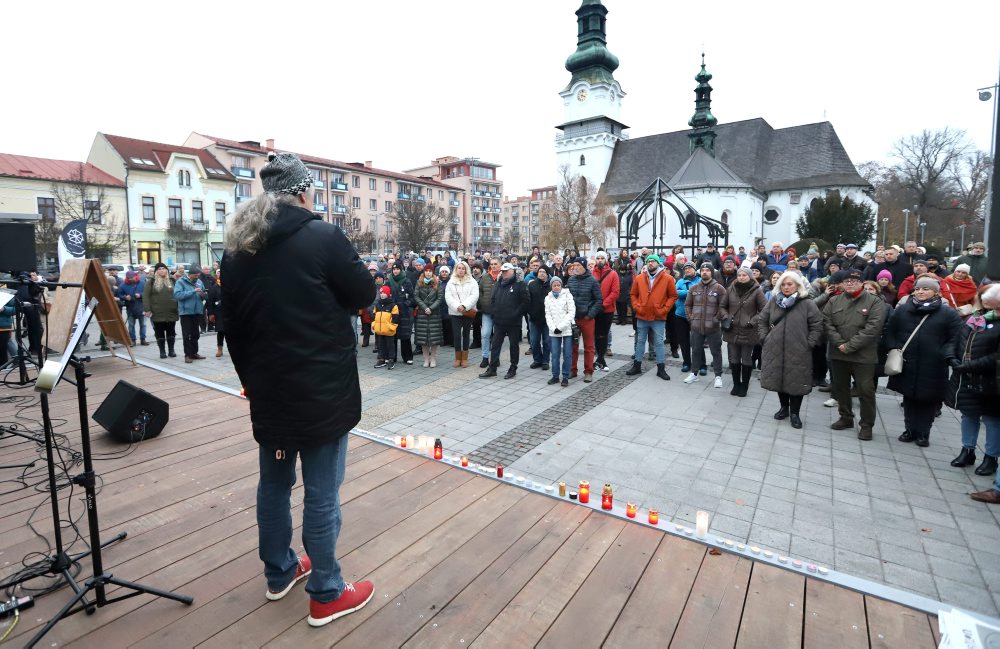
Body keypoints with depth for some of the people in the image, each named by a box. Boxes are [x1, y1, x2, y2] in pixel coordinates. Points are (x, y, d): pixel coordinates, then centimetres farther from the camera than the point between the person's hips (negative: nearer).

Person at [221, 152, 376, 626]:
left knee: (274, 483, 20)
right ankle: (326, 596, 21)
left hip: (268, 390, 7)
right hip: (323, 391, -6)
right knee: (321, 494, 5)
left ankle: (279, 573, 40)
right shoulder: (323, 236, -12)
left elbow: (232, 325, 10)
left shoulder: (237, 249, 6)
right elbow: (364, 294, -5)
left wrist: (249, 379, 19)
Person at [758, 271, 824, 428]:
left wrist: (809, 344, -9)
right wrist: (764, 338, 3)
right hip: (775, 350, 3)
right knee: (778, 379, 12)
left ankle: (794, 413, 18)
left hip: (798, 352, -3)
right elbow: (762, 321, 12)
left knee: (796, 381, 4)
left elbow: (817, 326, -4)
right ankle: (784, 407, 31)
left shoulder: (808, 304, -5)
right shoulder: (773, 302, 6)